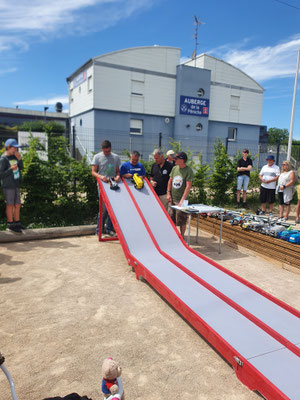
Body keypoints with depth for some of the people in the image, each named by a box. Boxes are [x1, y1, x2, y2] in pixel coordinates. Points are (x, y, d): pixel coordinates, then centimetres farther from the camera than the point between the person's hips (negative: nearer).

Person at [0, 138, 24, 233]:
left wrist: (19, 159, -6)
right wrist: (11, 169, -25)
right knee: (10, 205, 1)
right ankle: (11, 225, 11)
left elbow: (21, 168, 8)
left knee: (17, 205, 11)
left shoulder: (14, 156, 8)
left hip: (16, 185, 7)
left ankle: (17, 223, 23)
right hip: (8, 186, -7)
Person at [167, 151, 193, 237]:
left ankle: (181, 237, 17)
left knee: (181, 221, 2)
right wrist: (168, 193, 6)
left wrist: (182, 200, -23)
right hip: (172, 198, 6)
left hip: (181, 200, -6)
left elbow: (188, 186, -18)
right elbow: (170, 181, 14)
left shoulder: (188, 171, -13)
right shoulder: (174, 168, 6)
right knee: (172, 219, 16)